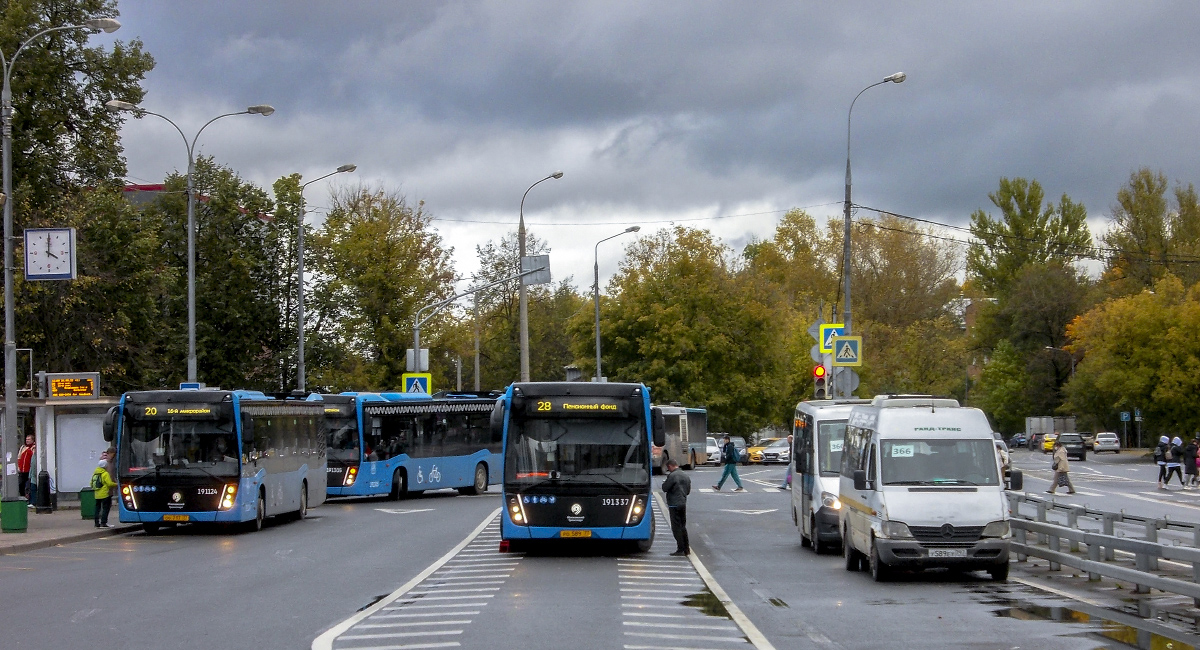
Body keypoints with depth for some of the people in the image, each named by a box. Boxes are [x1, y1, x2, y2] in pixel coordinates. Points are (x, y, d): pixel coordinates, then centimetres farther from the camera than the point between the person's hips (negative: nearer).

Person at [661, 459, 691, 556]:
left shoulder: (672, 476, -14)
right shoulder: (686, 476, 11)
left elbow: (665, 488, -12)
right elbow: (688, 490, 17)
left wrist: (664, 483, 7)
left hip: (674, 504, -8)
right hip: (683, 503, 8)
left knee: (676, 527, -3)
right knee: (683, 526, 16)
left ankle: (680, 549, -5)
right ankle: (687, 549, 17)